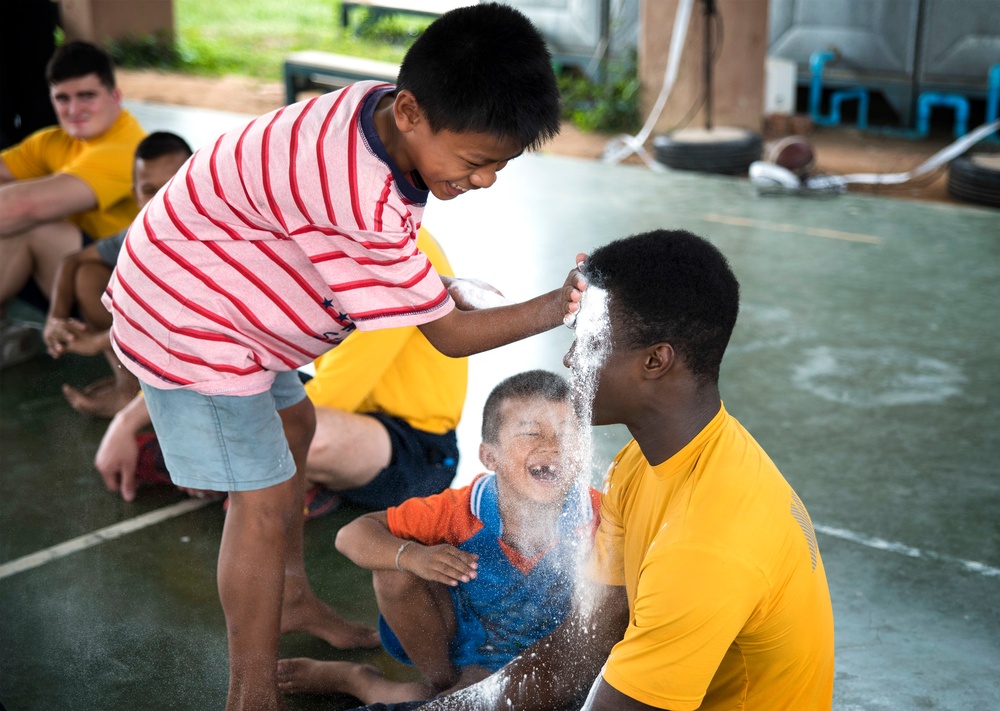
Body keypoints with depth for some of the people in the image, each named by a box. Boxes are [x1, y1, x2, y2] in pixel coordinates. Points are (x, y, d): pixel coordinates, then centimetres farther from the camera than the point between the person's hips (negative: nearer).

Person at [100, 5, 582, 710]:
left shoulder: (382, 109, -13)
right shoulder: (367, 199, -38)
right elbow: (451, 334, -28)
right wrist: (557, 307, -22)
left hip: (211, 282, 10)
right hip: (182, 315, -10)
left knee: (293, 425, 24)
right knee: (265, 501, -7)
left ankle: (292, 597, 44)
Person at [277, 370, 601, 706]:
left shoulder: (594, 515, -26)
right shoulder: (464, 510, -23)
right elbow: (352, 536, -20)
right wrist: (412, 556, -39)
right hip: (455, 627, 2)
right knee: (393, 566, -25)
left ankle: (356, 681, 1)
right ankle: (441, 679, -4)